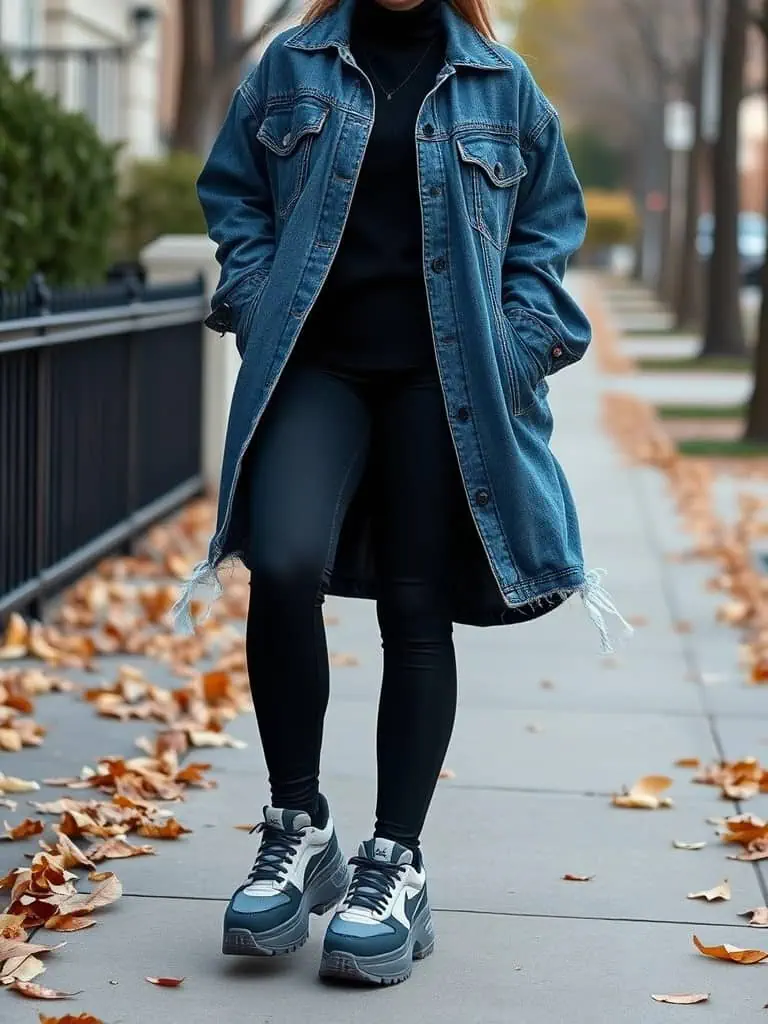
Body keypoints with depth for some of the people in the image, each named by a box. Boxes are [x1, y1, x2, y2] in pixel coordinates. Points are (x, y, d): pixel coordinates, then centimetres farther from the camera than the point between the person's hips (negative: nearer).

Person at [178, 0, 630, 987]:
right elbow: (233, 193, 15)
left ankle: (395, 864, 9)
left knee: (418, 609, 1)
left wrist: (516, 349, 1)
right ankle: (297, 827, -4)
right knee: (281, 566, -22)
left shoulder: (501, 84, 9)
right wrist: (257, 310, 1)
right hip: (316, 364, 0)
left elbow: (549, 225, 13)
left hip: (445, 381, 0)